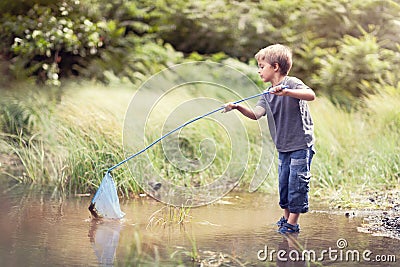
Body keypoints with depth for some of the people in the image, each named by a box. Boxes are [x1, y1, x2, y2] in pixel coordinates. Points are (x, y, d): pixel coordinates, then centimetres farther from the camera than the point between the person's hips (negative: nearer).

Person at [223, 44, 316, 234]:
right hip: (283, 148, 8)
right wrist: (239, 107, -22)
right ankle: (286, 217, 29)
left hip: (301, 146, -7)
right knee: (283, 183, 14)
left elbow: (311, 95, -30)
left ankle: (293, 223, 3)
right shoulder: (267, 94, 10)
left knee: (297, 183, -4)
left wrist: (286, 92, -43)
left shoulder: (292, 83, -11)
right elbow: (256, 114, -5)